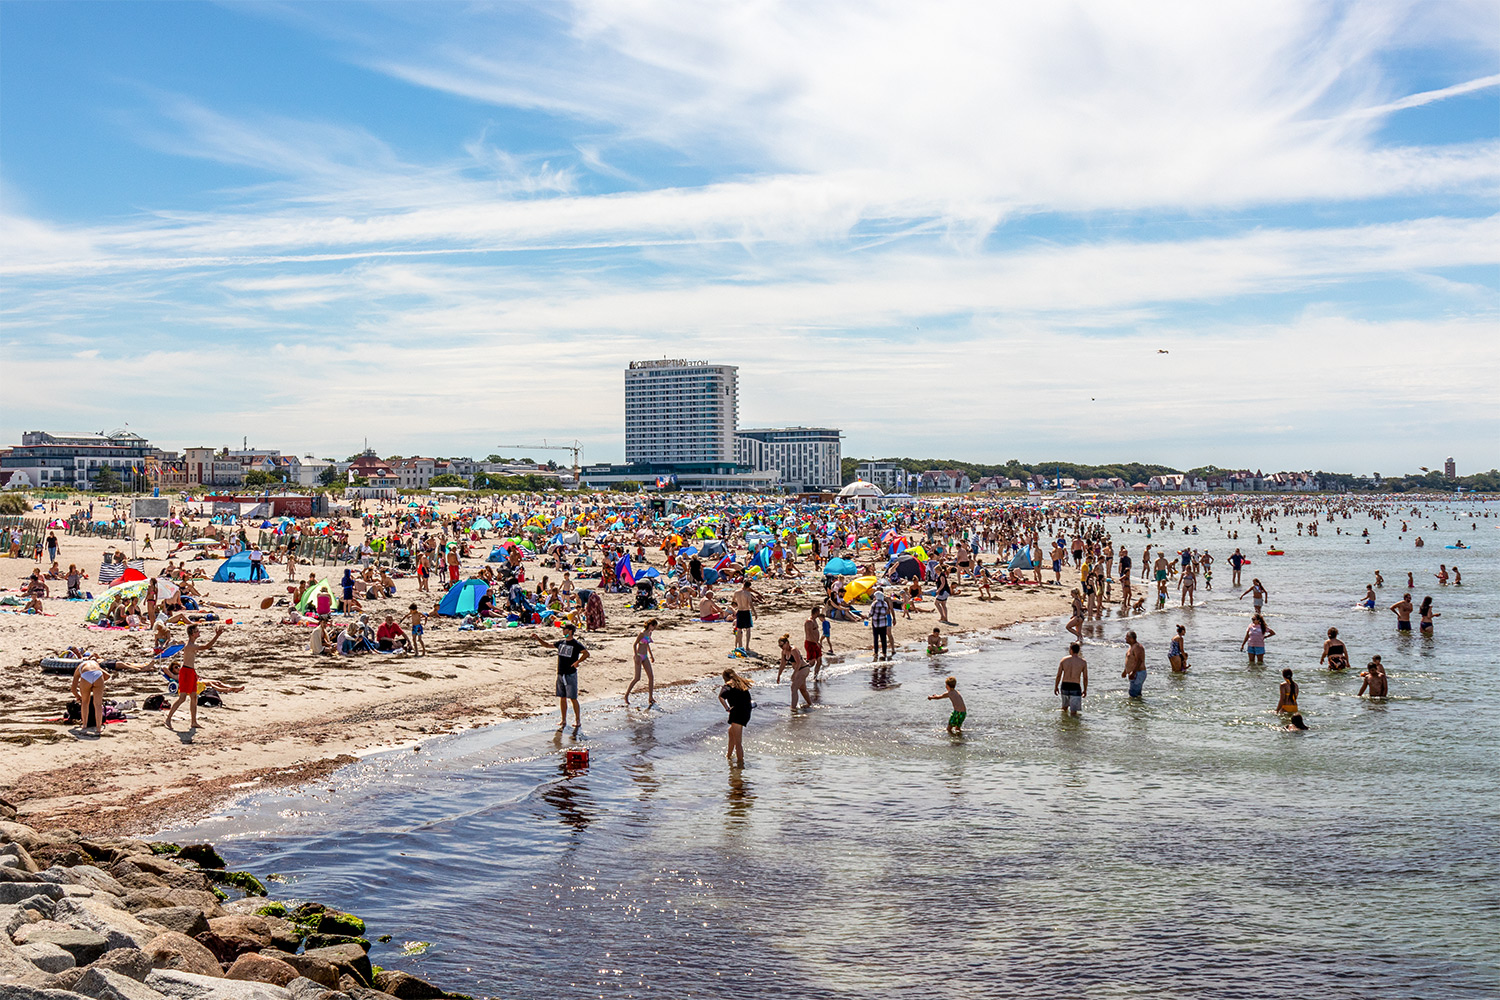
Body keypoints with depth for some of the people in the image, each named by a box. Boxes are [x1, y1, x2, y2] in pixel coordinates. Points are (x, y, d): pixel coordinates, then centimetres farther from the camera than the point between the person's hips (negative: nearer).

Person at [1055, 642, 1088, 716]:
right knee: (1073, 711, 1)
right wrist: (1085, 690, 11)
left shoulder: (1063, 660, -2)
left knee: (1065, 706, 26)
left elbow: (1058, 675, 1)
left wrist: (1056, 687, 13)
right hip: (1075, 687, -3)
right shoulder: (1083, 662, -4)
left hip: (1064, 686, 3)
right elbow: (1085, 678, -1)